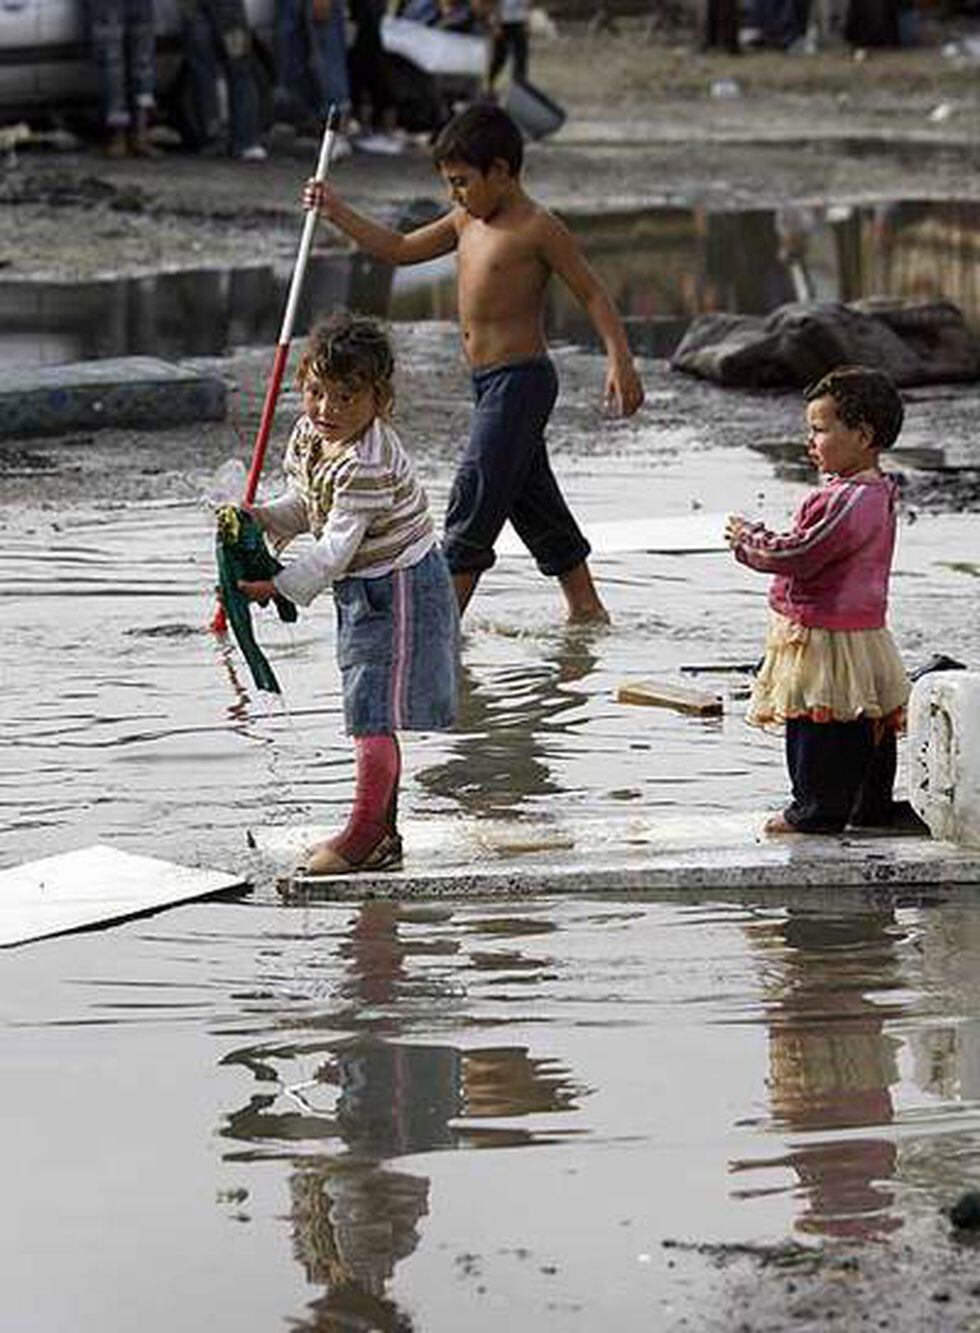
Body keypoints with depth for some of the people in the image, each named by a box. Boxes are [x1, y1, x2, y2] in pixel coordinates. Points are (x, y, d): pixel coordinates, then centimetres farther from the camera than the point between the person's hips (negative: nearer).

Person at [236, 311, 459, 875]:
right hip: (365, 590, 10)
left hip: (399, 589, -10)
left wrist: (283, 585, -28)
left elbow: (338, 543, -27)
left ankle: (367, 837, -3)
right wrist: (261, 519, -5)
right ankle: (381, 835, 21)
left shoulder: (366, 464, -27)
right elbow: (304, 506, 13)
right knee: (369, 715, 14)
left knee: (375, 713, -8)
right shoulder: (309, 436, 2)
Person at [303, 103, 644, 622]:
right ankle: (586, 608, 22)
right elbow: (401, 249, 22)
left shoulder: (538, 229, -11)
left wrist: (621, 361, -21)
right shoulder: (466, 222, 13)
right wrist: (339, 214, 14)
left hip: (521, 381, -9)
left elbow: (593, 294, -11)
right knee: (535, 504, 14)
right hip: (490, 384, 9)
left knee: (475, 495, -11)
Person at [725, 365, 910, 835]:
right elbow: (814, 552, 18)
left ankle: (817, 809, 5)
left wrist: (748, 539, -6)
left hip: (827, 638, -10)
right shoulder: (875, 493, 10)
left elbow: (799, 555, -21)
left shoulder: (849, 502, -23)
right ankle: (873, 805, 25)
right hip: (862, 630, 10)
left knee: (818, 724, -2)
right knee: (867, 724, 16)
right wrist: (756, 540, 9)